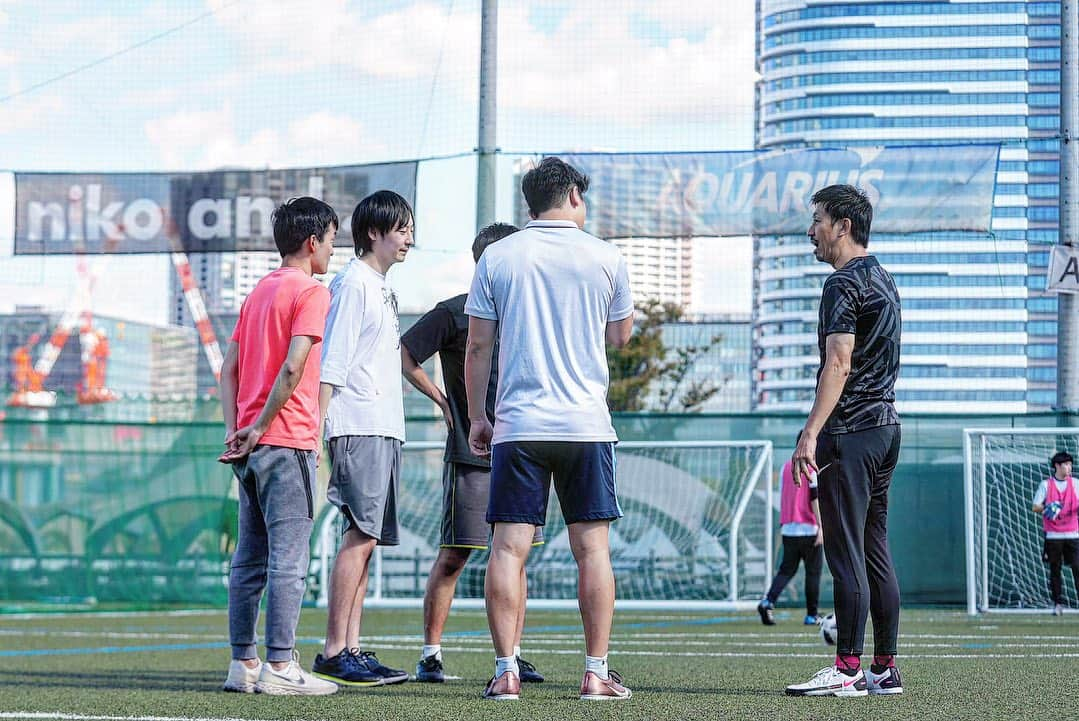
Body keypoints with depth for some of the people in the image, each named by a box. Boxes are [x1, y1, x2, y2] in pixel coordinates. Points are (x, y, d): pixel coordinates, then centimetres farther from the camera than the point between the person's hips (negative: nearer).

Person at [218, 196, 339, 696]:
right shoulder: (310, 293, -7)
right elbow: (293, 368, -18)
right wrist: (259, 427, -11)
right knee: (289, 559, -7)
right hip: (288, 444, -8)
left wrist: (235, 429, 6)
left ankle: (243, 664, 9)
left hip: (251, 447, 8)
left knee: (250, 559, 9)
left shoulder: (259, 293, 18)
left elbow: (229, 369, 15)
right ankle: (280, 667, -9)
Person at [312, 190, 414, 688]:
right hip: (359, 428, -9)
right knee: (360, 536, -13)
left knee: (365, 539, 6)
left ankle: (351, 650, 7)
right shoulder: (354, 283, -7)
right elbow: (331, 364, -14)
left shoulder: (379, 287, 21)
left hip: (383, 430, 9)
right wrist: (317, 428, -20)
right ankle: (334, 653, -13)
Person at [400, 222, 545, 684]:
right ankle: (430, 654, 1)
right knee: (453, 558, -5)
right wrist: (441, 400, -4)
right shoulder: (453, 313, -3)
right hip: (470, 457, -5)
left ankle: (513, 655, 9)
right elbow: (402, 355, -3)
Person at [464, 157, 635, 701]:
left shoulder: (497, 258, 3)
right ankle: (597, 672, 2)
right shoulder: (605, 258, 2)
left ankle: (506, 671, -4)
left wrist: (476, 417, 12)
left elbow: (478, 346, 4)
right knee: (592, 548, 4)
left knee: (508, 548, 0)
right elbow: (620, 335, 15)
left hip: (517, 425, 0)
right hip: (587, 423, 0)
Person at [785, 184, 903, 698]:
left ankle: (848, 669, -12)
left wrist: (811, 433, -26)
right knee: (876, 553, 10)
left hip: (850, 433, -10)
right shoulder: (883, 280, 19)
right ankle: (885, 669, 11)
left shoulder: (843, 283, -11)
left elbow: (839, 364, -21)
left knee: (846, 554, -10)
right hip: (885, 426, 10)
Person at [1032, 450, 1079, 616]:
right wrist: (1045, 508, -18)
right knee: (1055, 569, 3)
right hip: (1053, 535, -1)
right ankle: (1058, 603, 11)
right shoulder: (1046, 485, 4)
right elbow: (1035, 507, 3)